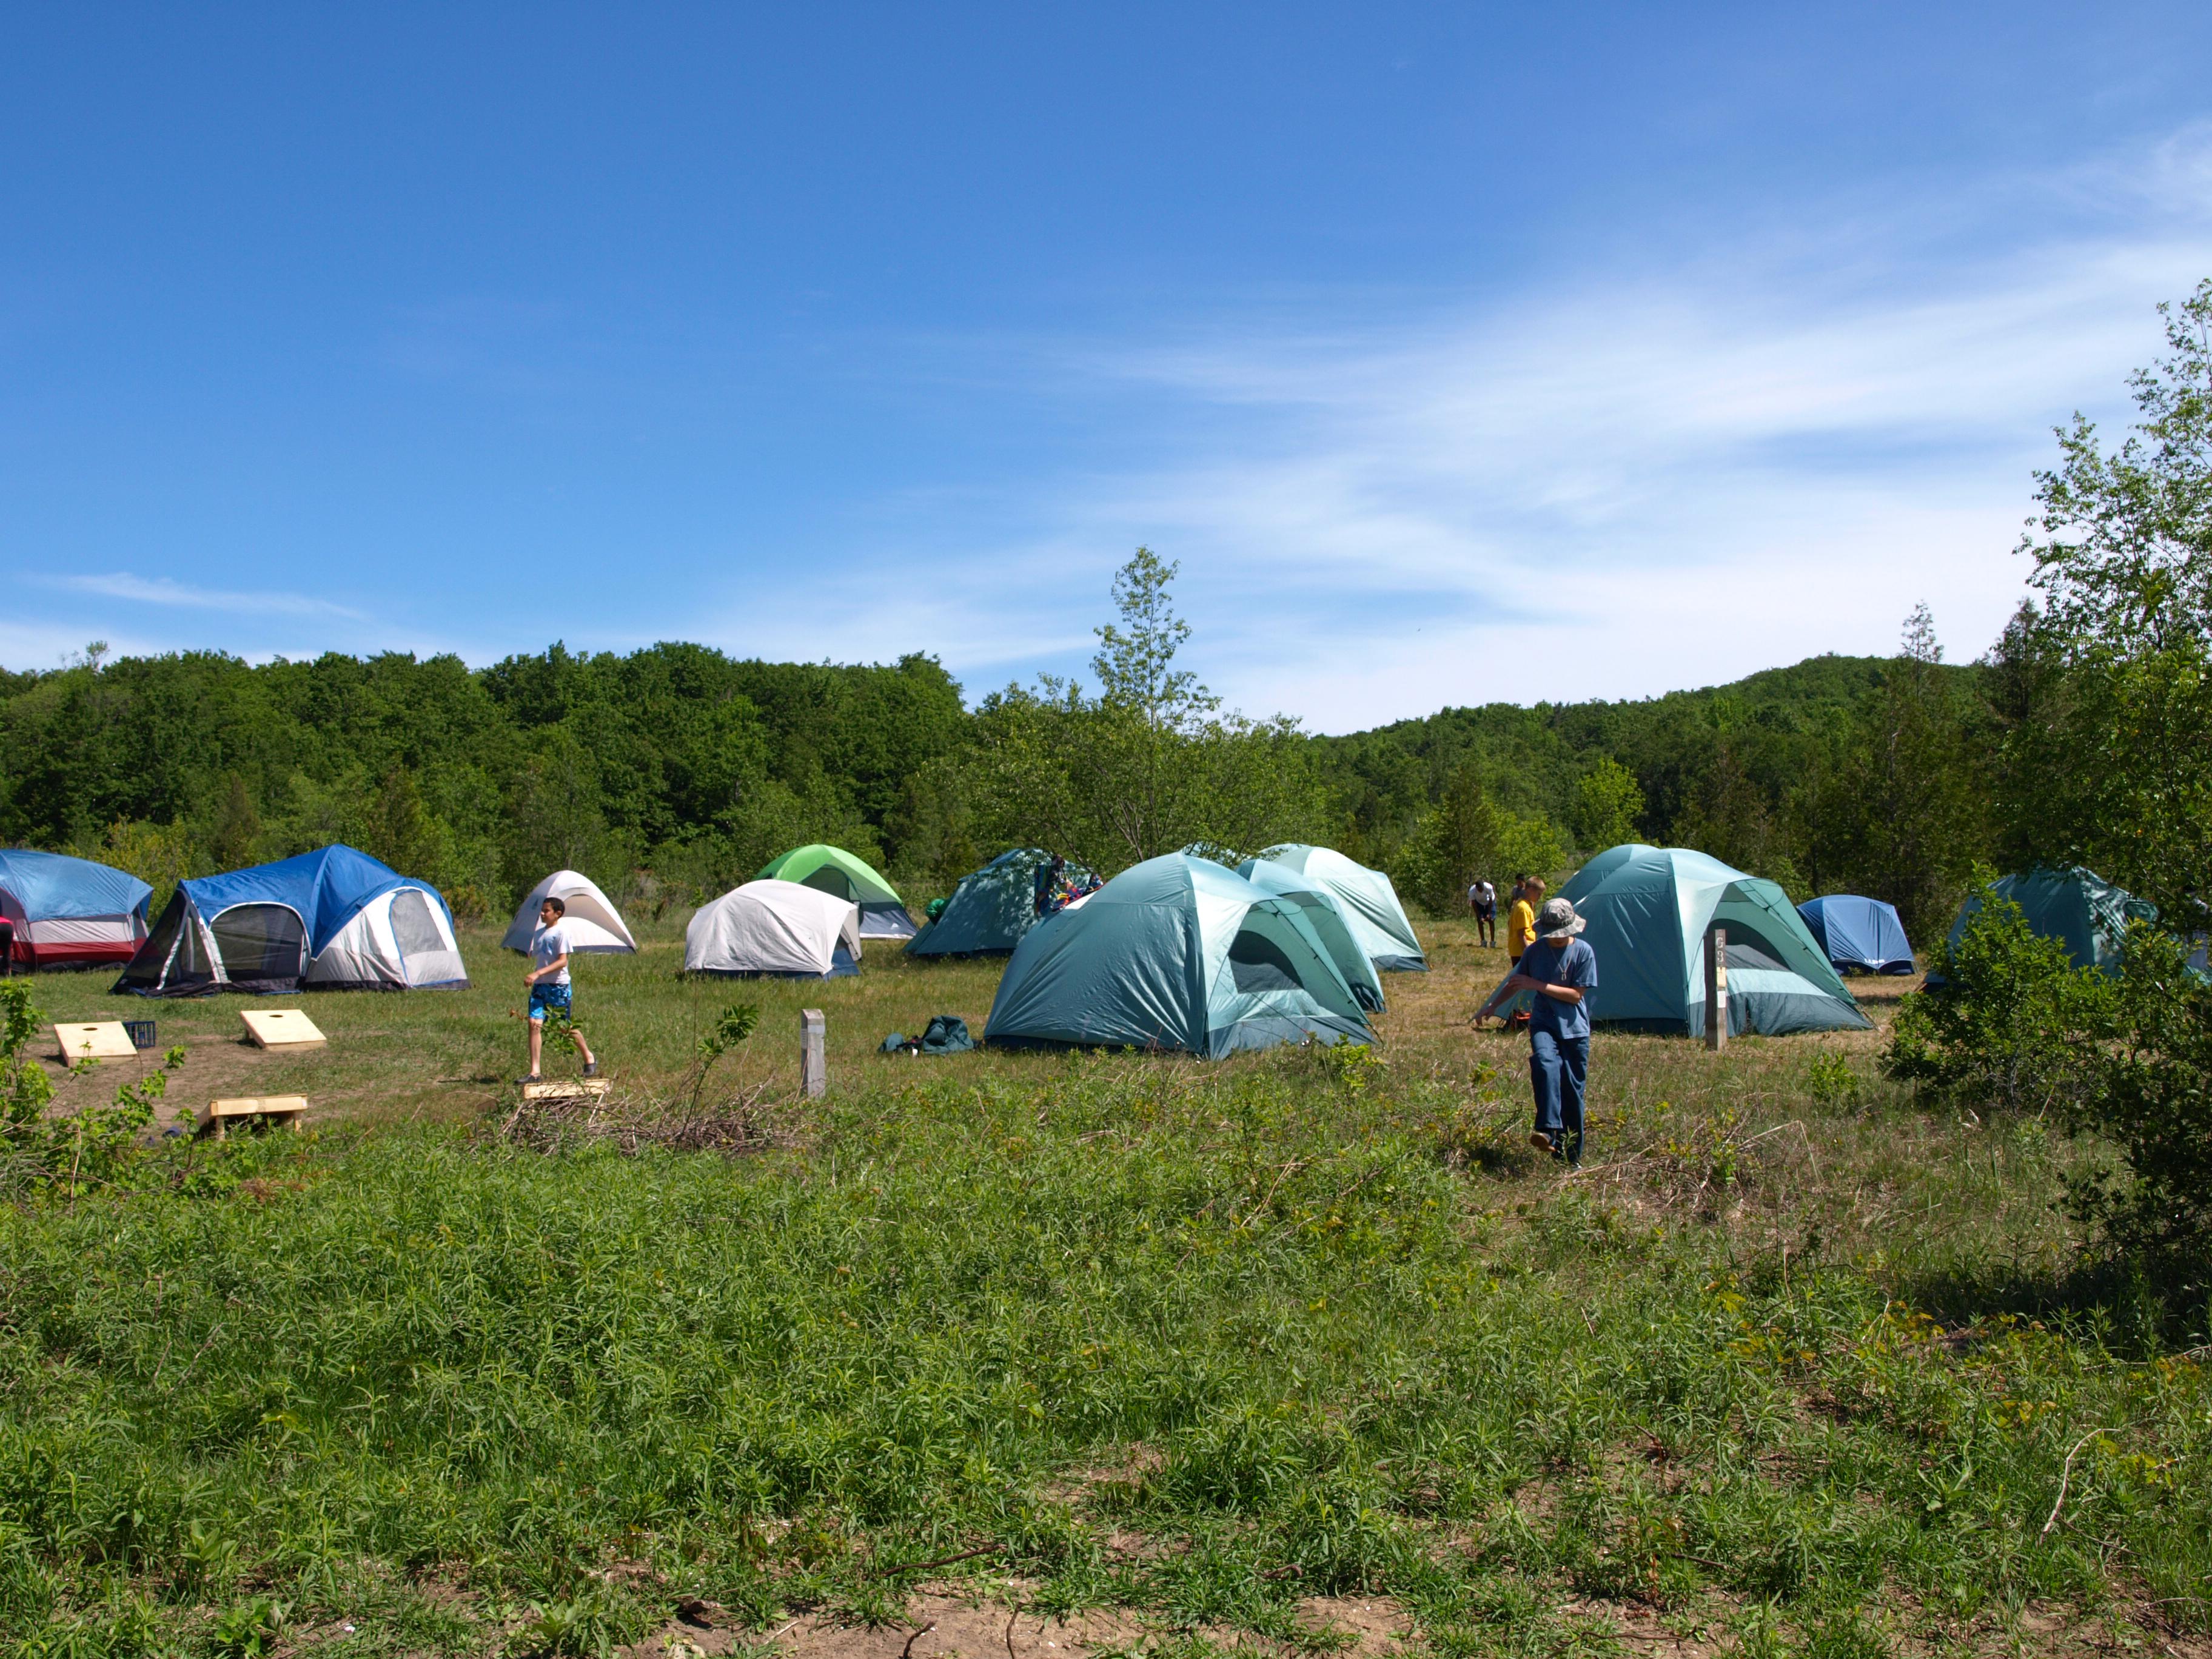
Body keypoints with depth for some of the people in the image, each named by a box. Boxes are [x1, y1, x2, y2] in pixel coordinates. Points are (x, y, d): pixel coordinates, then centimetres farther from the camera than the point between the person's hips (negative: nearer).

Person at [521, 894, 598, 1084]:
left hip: (558, 985, -6)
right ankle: (534, 1072, -9)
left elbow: (562, 961, -16)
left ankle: (590, 1059, 27)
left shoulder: (561, 931, -10)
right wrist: (531, 977, 3)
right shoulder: (538, 933, 12)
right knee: (535, 1023, -8)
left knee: (568, 1027, 5)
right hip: (539, 986, 6)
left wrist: (538, 973, -24)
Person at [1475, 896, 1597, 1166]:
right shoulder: (1535, 951, 2)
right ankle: (1548, 1131, -40)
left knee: (1572, 1089, 3)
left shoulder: (1584, 952, -6)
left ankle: (1570, 1156, 16)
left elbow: (1576, 994, -12)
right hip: (1544, 1024, 1)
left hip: (1574, 1028, -1)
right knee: (1545, 1063, -31)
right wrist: (1490, 1007, 19)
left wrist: (1538, 985, -17)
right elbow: (1515, 984, 18)